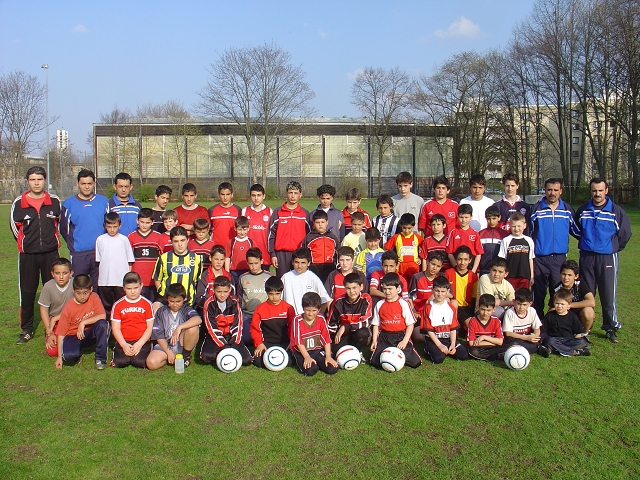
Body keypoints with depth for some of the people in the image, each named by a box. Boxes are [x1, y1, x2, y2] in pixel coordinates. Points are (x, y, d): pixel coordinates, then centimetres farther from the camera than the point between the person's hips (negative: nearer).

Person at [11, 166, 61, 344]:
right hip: (28, 255, 0)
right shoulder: (18, 203, -3)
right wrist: (26, 243, 11)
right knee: (27, 293, 6)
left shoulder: (55, 201, -1)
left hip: (50, 253, 0)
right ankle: (26, 330, 17)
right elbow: (14, 226, 8)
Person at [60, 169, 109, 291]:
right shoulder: (69, 204, 2)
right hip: (78, 255, -1)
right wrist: (73, 246, 3)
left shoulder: (103, 202, 6)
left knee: (98, 289, 9)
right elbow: (64, 228, 7)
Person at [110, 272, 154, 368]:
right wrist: (124, 345, -11)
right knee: (120, 363, -20)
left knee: (140, 362, -23)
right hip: (123, 341, 1)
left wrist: (139, 344, -12)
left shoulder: (147, 304, 4)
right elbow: (115, 328, 2)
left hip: (142, 341, -1)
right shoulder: (118, 305, 6)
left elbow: (150, 327, 0)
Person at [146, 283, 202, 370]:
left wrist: (179, 327, -38)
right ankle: (172, 359, 4)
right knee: (151, 363, -27)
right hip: (165, 345, 1)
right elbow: (159, 336, -2)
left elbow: (198, 319, -27)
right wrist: (169, 352, -14)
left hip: (183, 345, -1)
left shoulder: (186, 309, -3)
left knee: (193, 327, -29)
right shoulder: (161, 312, 2)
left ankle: (186, 355, -5)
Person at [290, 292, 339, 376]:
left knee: (333, 369, -14)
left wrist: (328, 357, -10)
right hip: (302, 351, -3)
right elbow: (298, 341, -12)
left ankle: (316, 362, 12)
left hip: (318, 350, 3)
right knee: (310, 370, -30)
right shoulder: (297, 320, -12)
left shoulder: (321, 319, -3)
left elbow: (326, 339, -3)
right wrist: (307, 357, -19)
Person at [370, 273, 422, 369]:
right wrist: (374, 341, 0)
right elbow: (376, 324, 10)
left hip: (401, 336, -2)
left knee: (415, 362, -14)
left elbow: (410, 324, -3)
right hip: (384, 338, 2)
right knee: (376, 361, -16)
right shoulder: (379, 305, 7)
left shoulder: (403, 304, -3)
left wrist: (405, 341, -12)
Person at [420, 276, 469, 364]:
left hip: (448, 338, 4)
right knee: (438, 358, -29)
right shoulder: (428, 308, -6)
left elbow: (453, 328, 3)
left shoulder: (451, 308, 6)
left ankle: (447, 350, 12)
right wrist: (440, 345, -16)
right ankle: (430, 350, 4)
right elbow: (429, 330, -8)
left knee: (464, 355, -13)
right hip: (433, 339, -4)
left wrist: (453, 344, -11)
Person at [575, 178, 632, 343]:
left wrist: (614, 248, 9)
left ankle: (611, 328, 11)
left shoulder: (616, 211, -3)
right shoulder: (582, 211, 5)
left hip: (607, 258, -2)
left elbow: (625, 233, 6)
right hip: (586, 257, 3)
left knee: (608, 295, -1)